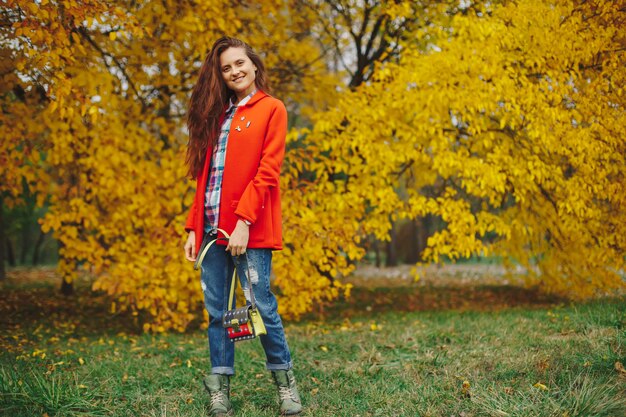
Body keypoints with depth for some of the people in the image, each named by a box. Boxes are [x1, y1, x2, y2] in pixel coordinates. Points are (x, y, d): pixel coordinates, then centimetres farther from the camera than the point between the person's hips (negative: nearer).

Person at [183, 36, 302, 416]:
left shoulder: (271, 109, 1)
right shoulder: (218, 114, 18)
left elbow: (268, 170, -8)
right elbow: (204, 176, 17)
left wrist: (244, 220, -17)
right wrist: (193, 227, 9)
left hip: (248, 227, -5)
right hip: (212, 226, 6)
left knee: (261, 303, -3)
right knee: (216, 310, 6)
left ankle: (285, 380, 13)